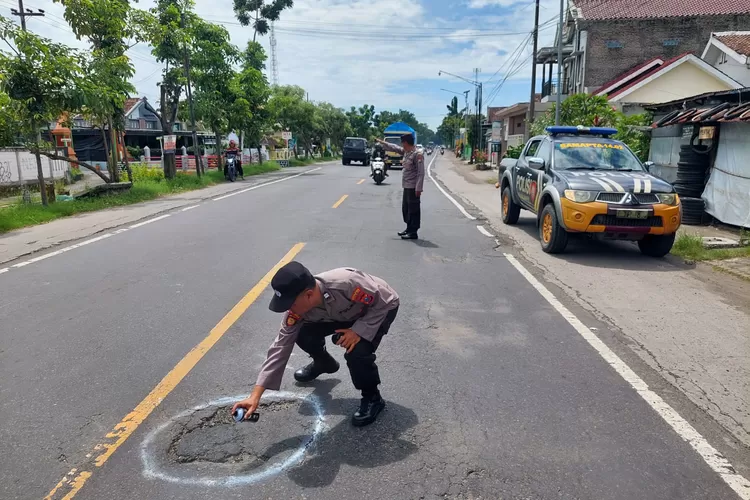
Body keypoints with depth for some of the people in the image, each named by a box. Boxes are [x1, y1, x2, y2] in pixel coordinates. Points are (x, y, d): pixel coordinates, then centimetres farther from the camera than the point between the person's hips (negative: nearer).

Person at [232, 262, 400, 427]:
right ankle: (324, 364, 26)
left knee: (357, 352, -29)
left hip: (381, 308, -5)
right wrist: (255, 396, -25)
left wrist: (359, 330, -35)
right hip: (346, 312, 6)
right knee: (303, 336, -9)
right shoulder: (298, 307, -24)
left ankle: (372, 398, 1)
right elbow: (280, 347, -21)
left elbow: (386, 300, -28)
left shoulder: (347, 283, -44)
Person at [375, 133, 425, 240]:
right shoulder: (405, 152, 10)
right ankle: (409, 228, 28)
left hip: (413, 187, -9)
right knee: (405, 208, 16)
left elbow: (421, 173, -19)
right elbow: (394, 148, 27)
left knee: (413, 210, -4)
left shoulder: (417, 155, -16)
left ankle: (413, 232, 1)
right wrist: (382, 142, 31)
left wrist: (418, 188, -23)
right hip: (407, 186, 9)